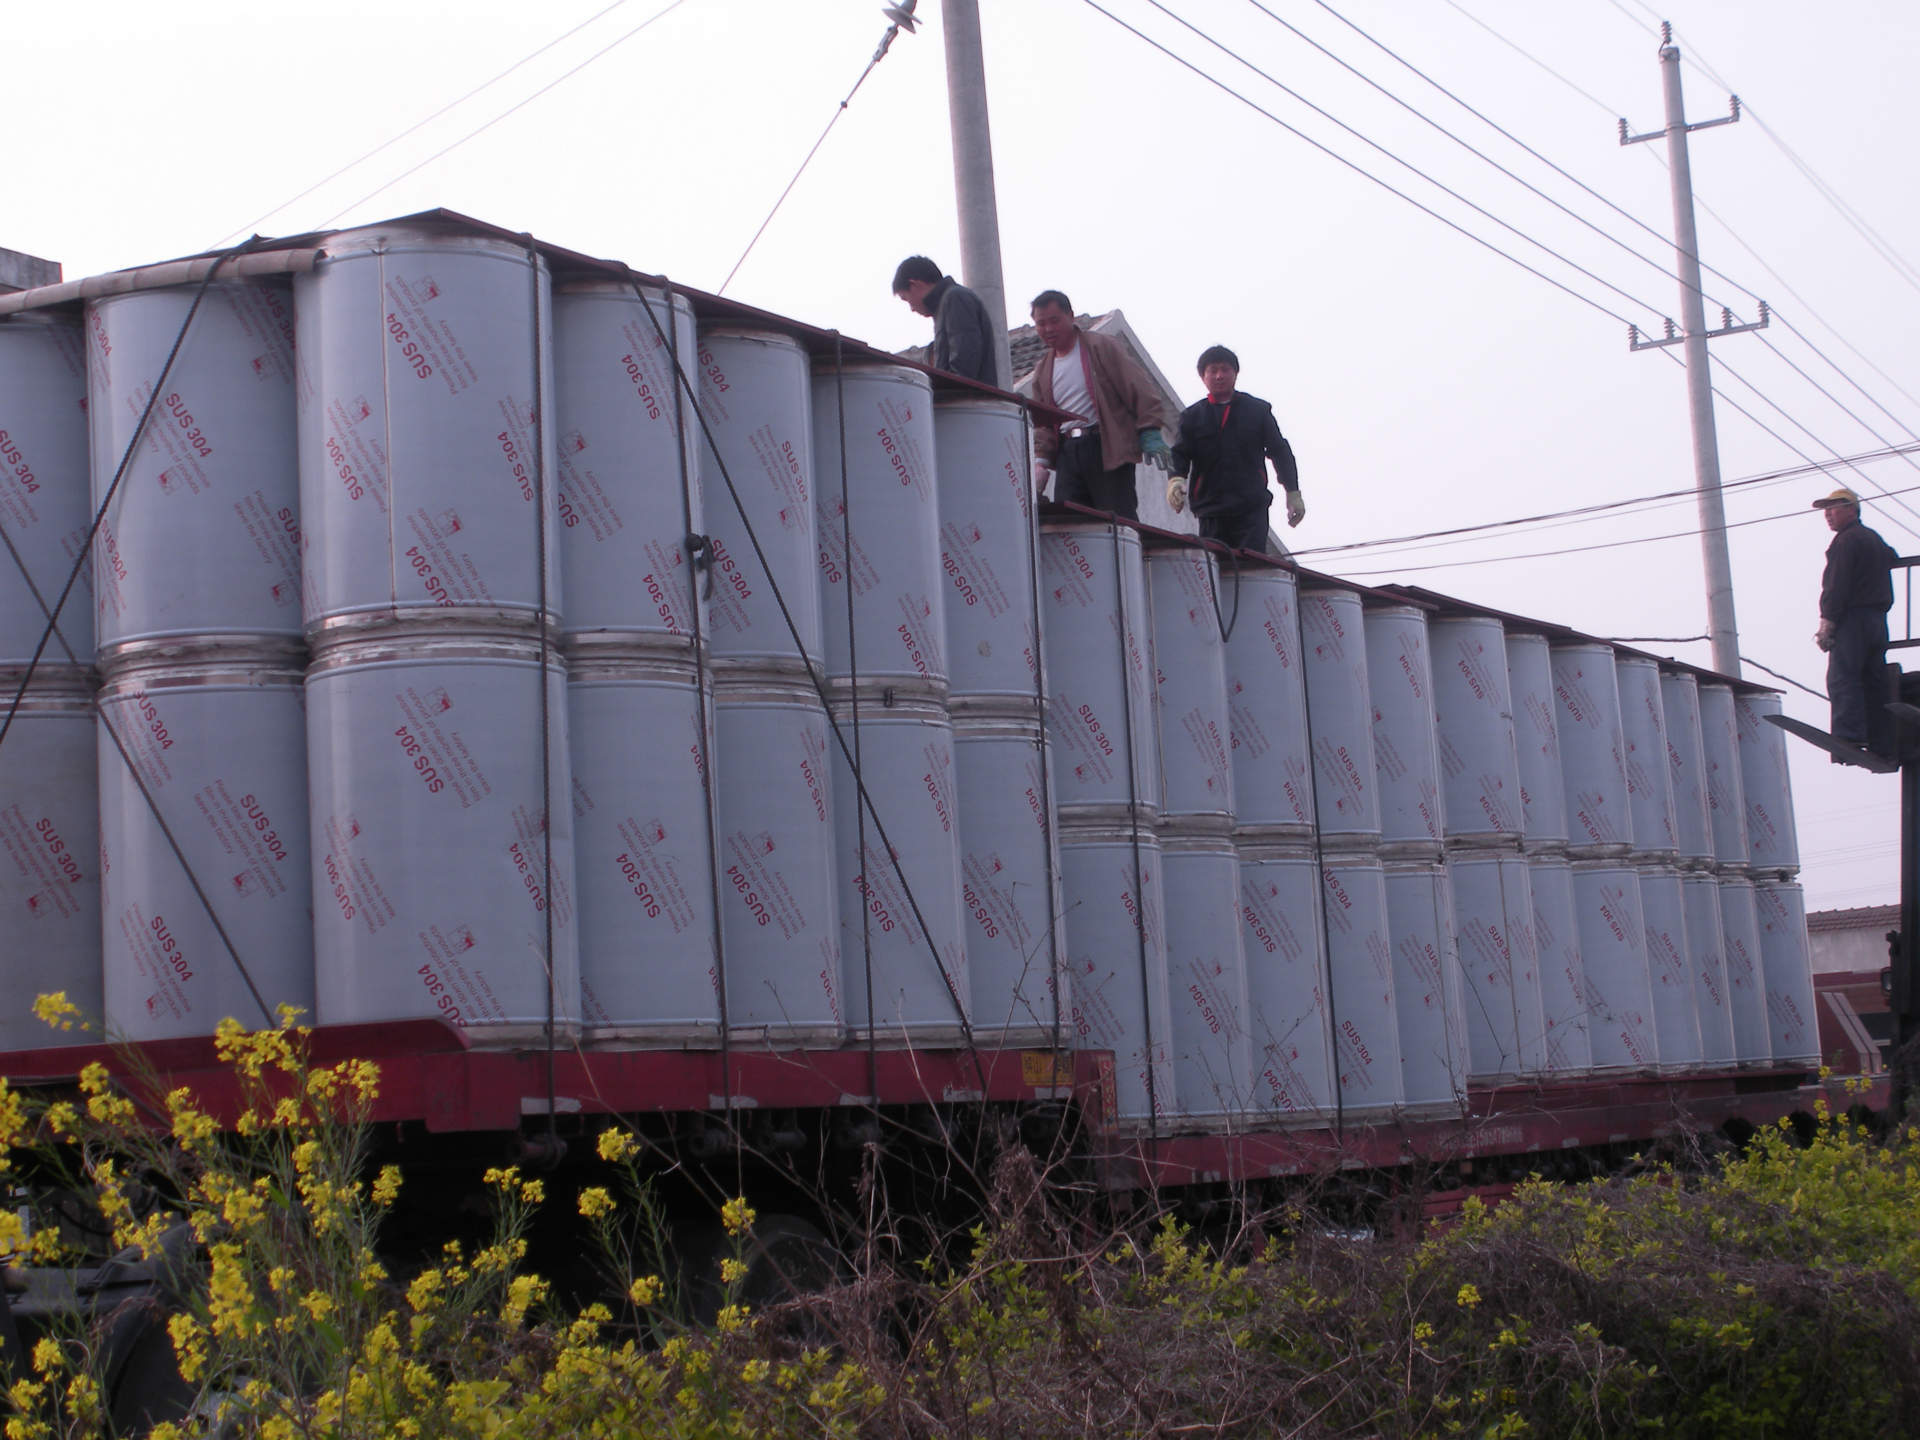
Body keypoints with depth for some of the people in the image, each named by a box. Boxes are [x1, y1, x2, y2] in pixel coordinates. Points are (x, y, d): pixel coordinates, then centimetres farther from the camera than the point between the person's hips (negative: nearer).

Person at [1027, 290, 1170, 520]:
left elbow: (1138, 387, -4)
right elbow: (1042, 423, 20)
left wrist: (1149, 431, -14)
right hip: (1067, 453, 5)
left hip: (1108, 449, -5)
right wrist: (1042, 460, 3)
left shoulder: (1103, 347, 3)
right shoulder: (1042, 372, 20)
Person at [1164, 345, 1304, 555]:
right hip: (1211, 511, 1)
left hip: (1252, 508, -1)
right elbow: (1179, 453, 3)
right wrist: (1175, 479, -19)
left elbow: (1280, 451, 15)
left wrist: (1293, 493, 9)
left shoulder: (1258, 410, 13)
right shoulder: (1192, 416, 13)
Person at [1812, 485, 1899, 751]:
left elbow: (1837, 586, -14)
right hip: (1878, 619, 9)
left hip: (1853, 618, -9)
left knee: (1842, 680, -14)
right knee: (1873, 682, 8)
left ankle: (1849, 736, -24)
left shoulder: (1846, 540, -8)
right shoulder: (1875, 540, 22)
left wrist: (1826, 622, -16)